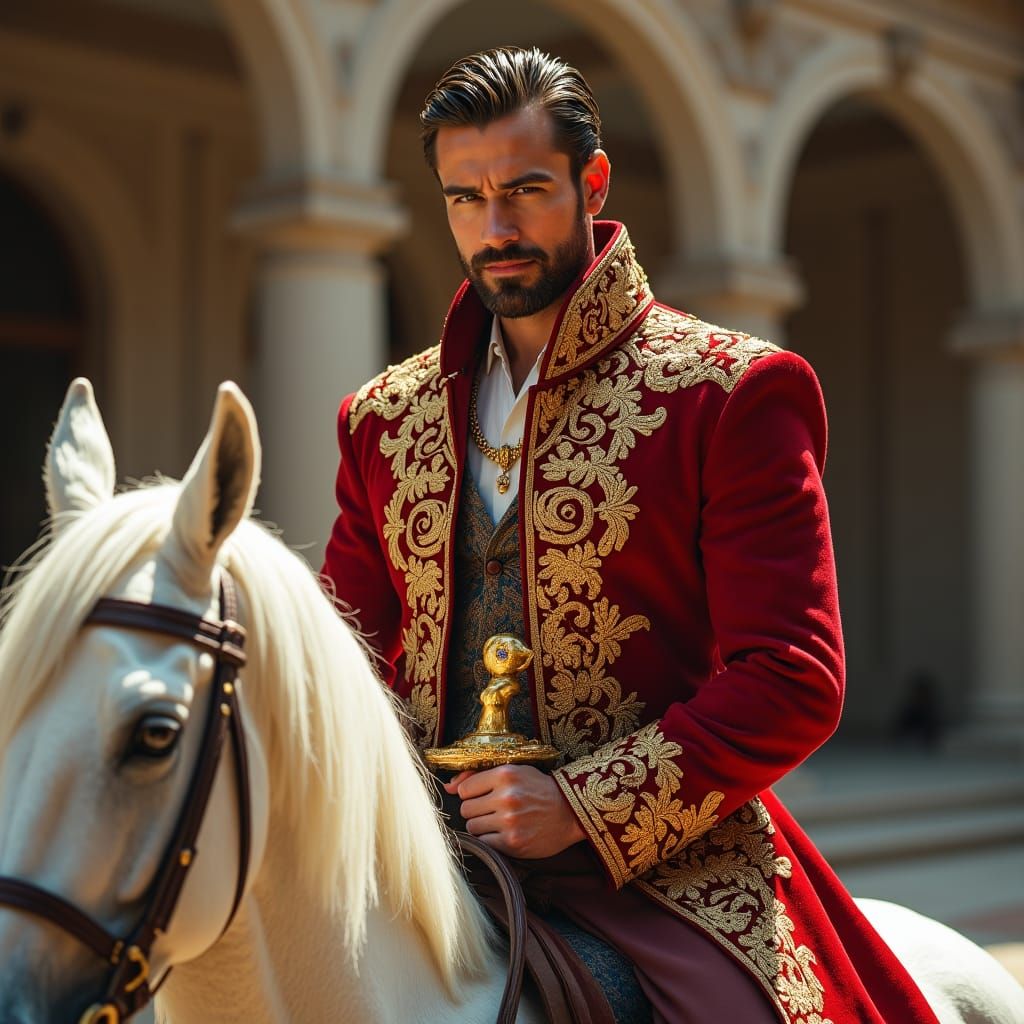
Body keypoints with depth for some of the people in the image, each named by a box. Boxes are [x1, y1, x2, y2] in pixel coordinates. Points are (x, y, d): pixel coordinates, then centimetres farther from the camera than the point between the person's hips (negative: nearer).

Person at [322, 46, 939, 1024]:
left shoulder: (728, 392, -1)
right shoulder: (386, 416, 13)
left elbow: (792, 679, -6)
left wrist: (587, 807, -16)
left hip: (659, 860, -3)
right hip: (427, 859, 4)